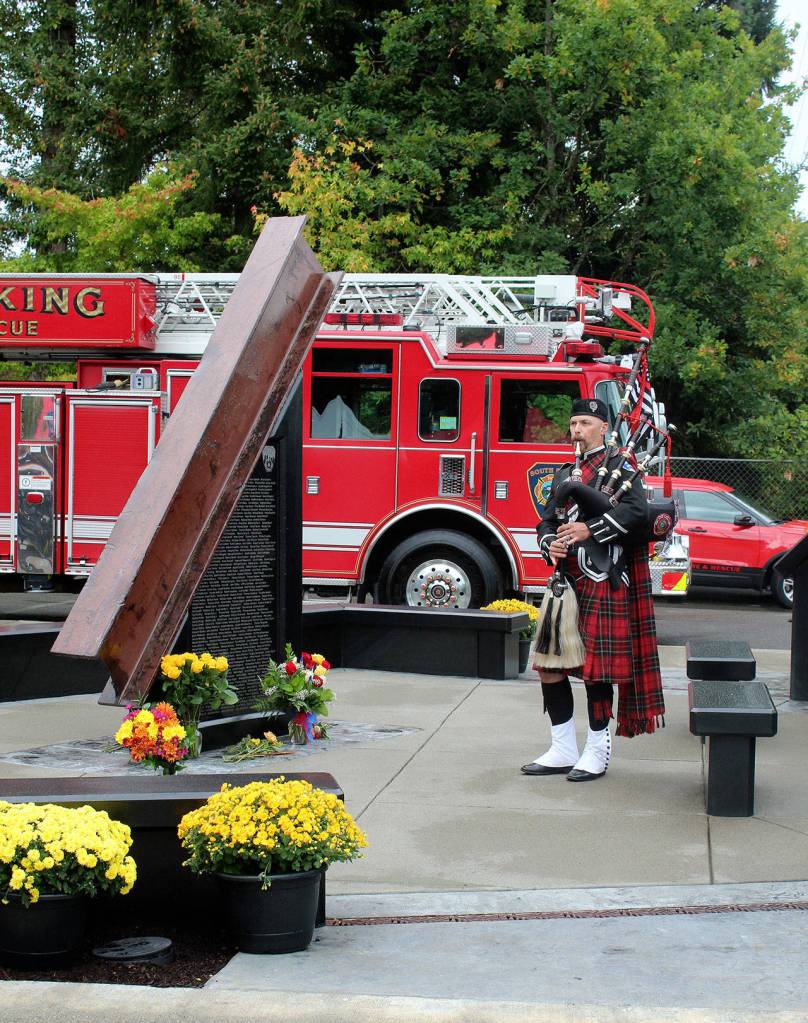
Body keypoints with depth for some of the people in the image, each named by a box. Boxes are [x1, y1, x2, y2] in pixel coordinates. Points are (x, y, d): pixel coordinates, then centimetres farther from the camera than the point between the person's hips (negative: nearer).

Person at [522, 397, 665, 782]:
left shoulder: (621, 467, -1)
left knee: (597, 666, -4)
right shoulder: (564, 474, 20)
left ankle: (598, 752, 6)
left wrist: (590, 529, -22)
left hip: (603, 581, -7)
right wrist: (550, 544, -6)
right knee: (550, 663, 6)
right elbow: (546, 520, 16)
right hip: (566, 580, 7)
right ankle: (564, 751, 15)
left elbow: (637, 509, -17)